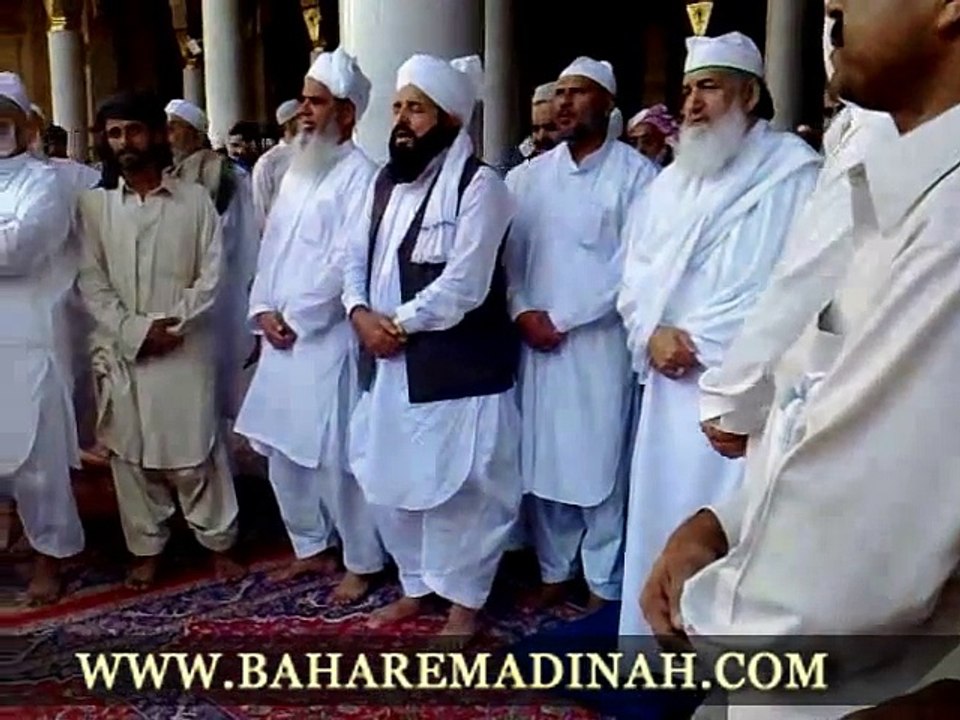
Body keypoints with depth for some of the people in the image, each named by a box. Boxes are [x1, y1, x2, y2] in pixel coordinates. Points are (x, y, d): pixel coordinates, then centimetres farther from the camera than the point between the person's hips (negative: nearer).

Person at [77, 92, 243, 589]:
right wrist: (134, 330, -11)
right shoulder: (94, 204, 4)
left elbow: (211, 274, -1)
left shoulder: (195, 199, 2)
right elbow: (91, 281, 0)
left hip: (185, 349, -2)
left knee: (194, 451, 3)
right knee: (130, 454, 8)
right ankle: (146, 549, 23)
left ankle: (218, 542, 19)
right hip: (120, 350, 2)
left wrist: (175, 324, -12)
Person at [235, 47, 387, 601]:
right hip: (282, 334, 8)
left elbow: (348, 262, -17)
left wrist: (296, 317, -13)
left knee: (336, 455, -2)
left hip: (328, 338, -8)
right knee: (283, 448, 14)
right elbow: (273, 246, 16)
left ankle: (362, 562, 13)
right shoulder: (296, 173, 16)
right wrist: (264, 310, 2)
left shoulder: (359, 174, -10)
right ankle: (312, 546, 30)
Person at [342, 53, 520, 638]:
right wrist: (361, 313, -6)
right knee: (390, 480, 16)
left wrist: (398, 323, -13)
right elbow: (357, 259, 13)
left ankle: (465, 600, 21)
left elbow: (463, 285, -19)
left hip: (457, 367, -8)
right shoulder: (385, 182, 13)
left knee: (459, 487, 3)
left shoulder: (478, 184, -11)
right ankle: (416, 584, 36)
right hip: (390, 365, 8)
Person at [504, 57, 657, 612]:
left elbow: (632, 267, -11)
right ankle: (555, 570, 25)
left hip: (600, 341, -4)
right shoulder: (535, 173, 12)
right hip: (538, 341, 5)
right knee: (544, 461, 10)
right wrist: (522, 312, -7)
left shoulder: (635, 173, -4)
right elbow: (512, 252, 10)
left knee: (600, 463, 1)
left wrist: (562, 318, -11)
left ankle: (605, 585, 16)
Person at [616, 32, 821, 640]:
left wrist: (697, 340, -13)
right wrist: (651, 332, -4)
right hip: (670, 381, 7)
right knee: (662, 513, 11)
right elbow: (638, 268, 16)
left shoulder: (793, 172, -4)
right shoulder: (671, 181, 17)